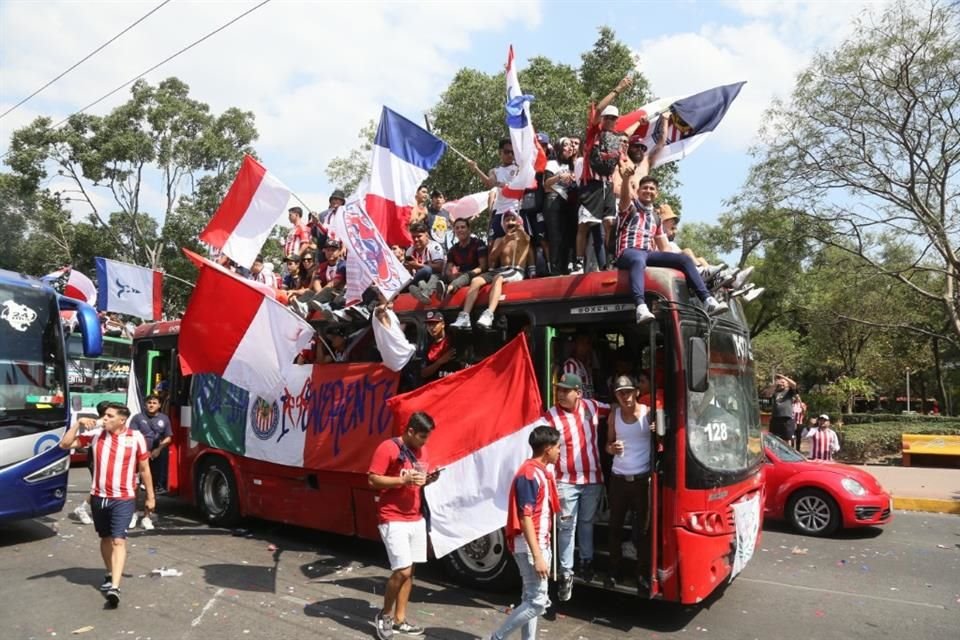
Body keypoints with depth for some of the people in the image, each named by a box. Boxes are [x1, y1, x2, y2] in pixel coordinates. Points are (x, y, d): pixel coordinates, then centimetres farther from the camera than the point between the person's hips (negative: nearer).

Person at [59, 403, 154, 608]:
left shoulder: (136, 438, -8)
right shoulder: (95, 435, 1)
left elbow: (144, 469, 0)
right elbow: (65, 444, 6)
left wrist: (150, 497, 3)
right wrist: (78, 423, -8)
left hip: (123, 499, -4)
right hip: (99, 497, 4)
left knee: (118, 540, -12)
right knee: (105, 538, 18)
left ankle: (114, 587, -17)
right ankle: (110, 575, 38)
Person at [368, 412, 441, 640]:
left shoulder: (422, 450, 8)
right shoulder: (388, 448, -14)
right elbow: (372, 480, -15)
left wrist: (429, 479, -4)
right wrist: (404, 480, -24)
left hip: (416, 519, 7)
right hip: (393, 520, -7)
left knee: (408, 571, 11)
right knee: (402, 570, -10)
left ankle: (399, 619, 24)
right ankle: (384, 615, 13)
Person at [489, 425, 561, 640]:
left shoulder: (542, 472, 10)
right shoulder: (529, 475, -20)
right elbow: (525, 518, -23)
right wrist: (537, 556, -24)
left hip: (539, 544, 10)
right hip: (529, 547, -10)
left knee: (531, 599, 13)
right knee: (537, 602, -6)